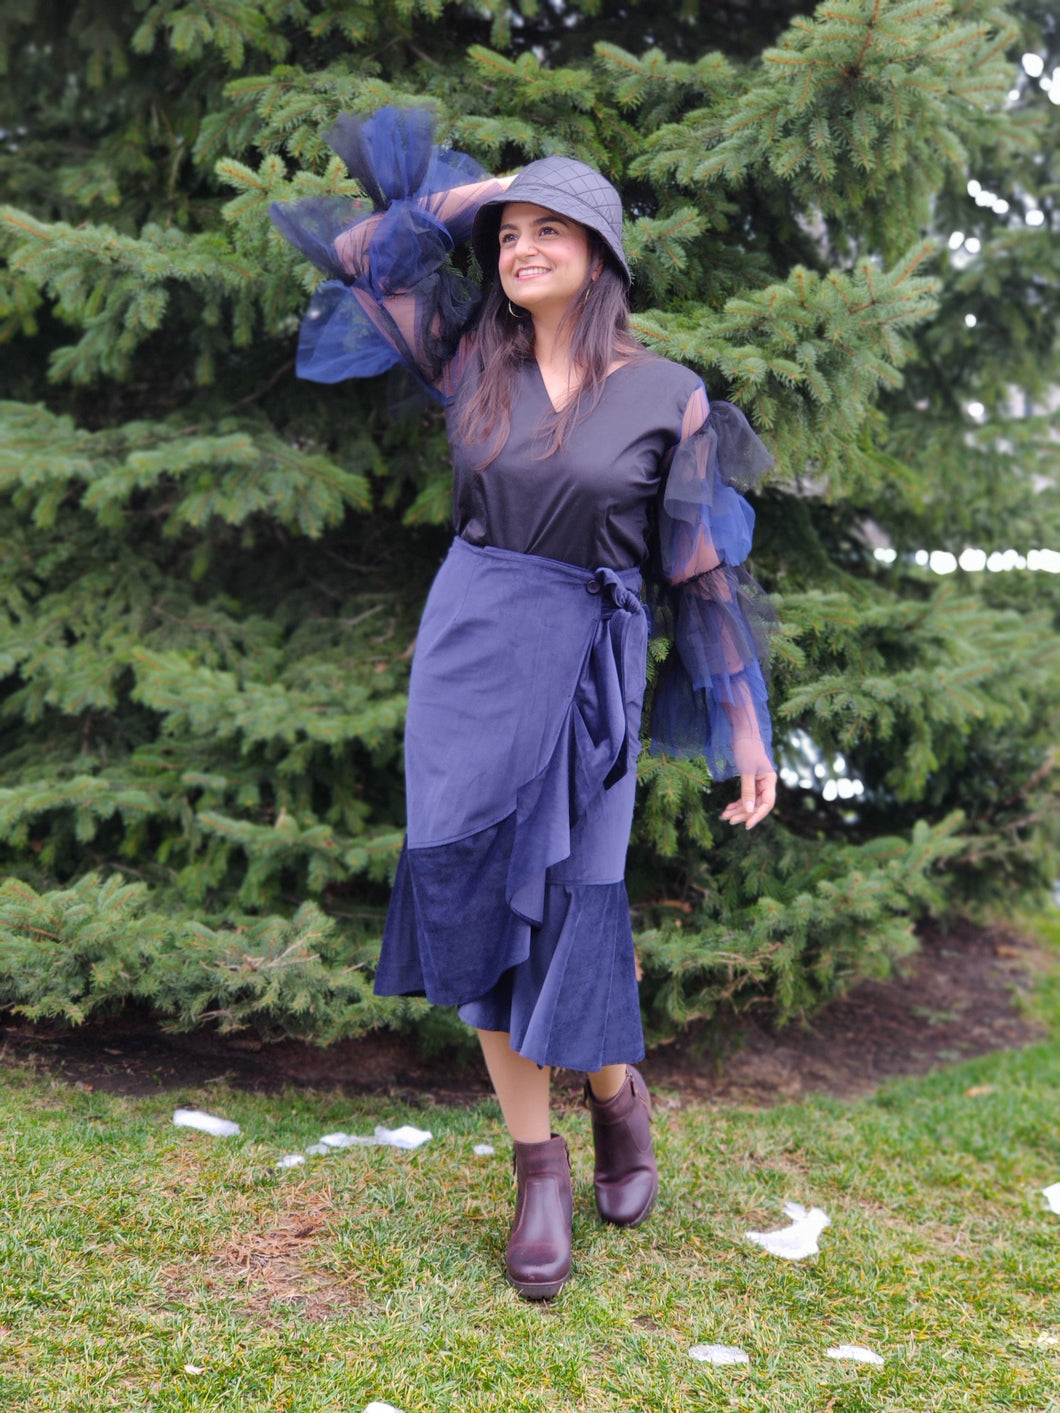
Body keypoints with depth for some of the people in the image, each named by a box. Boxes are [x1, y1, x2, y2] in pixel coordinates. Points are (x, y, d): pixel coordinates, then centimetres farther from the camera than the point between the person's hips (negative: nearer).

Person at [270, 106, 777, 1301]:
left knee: (564, 908, -2)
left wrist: (747, 731, -1)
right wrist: (465, 195, 10)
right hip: (466, 642, 3)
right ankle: (537, 1166, 17)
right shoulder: (473, 360, 6)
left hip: (585, 662, -3)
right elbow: (352, 253, 16)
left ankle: (616, 1091, 31)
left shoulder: (668, 398, -1)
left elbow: (706, 571, 1)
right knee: (477, 901, 2)